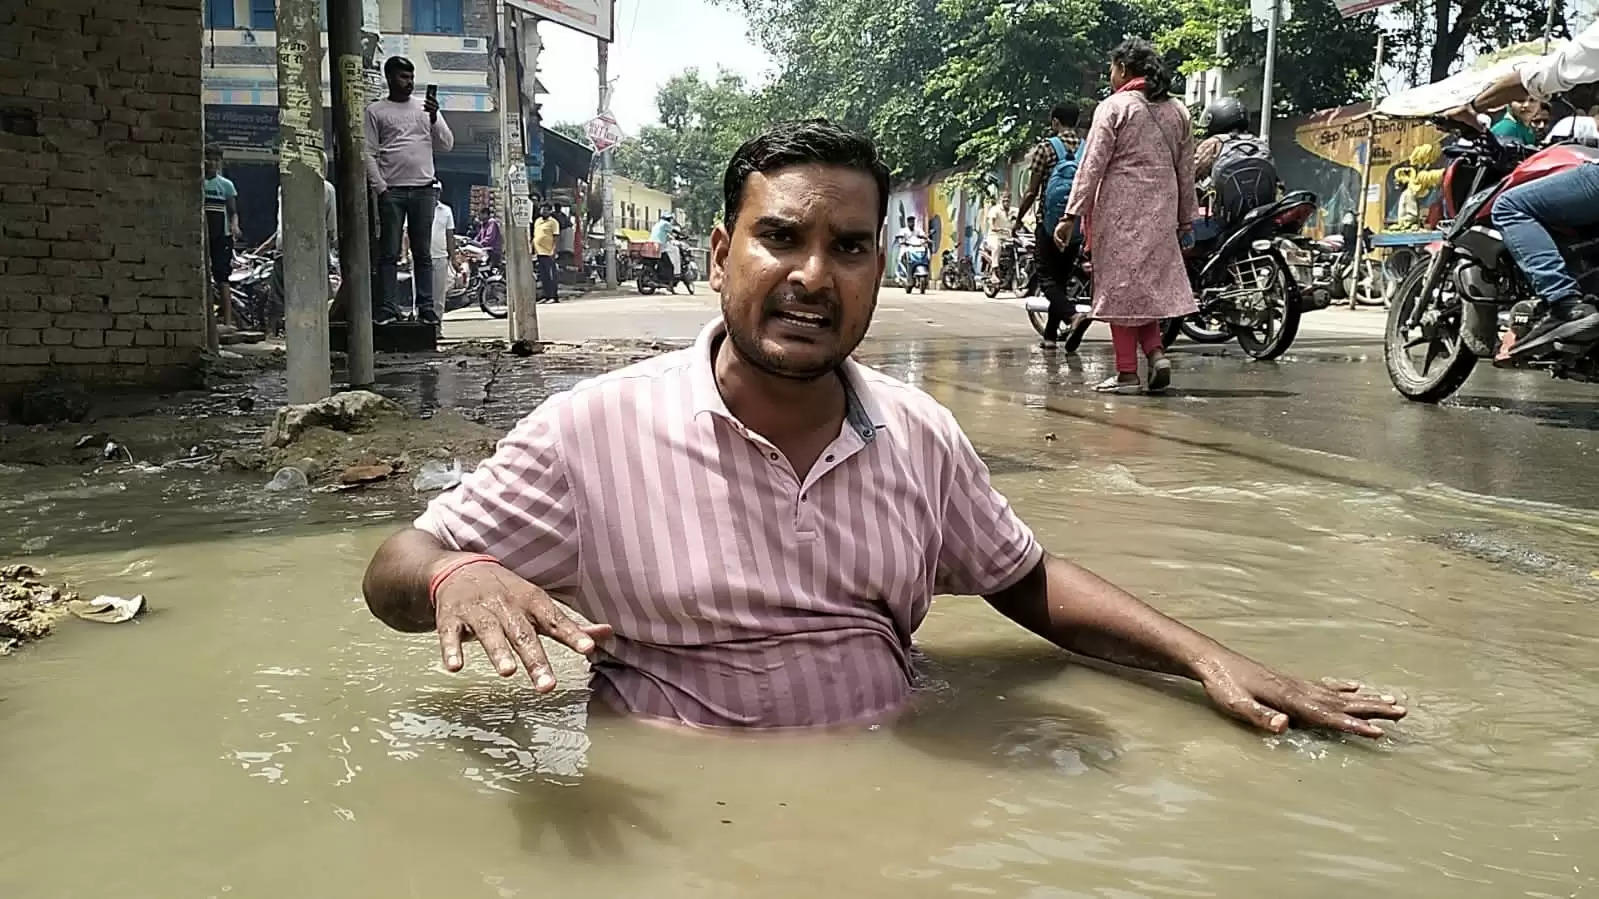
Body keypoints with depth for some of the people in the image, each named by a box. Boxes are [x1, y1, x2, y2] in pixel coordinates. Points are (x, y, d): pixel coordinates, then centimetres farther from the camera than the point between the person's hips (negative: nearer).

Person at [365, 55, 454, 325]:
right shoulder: (375, 110, 6)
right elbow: (369, 153, 2)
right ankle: (387, 306, -1)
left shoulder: (426, 106, 15)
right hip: (391, 191, -2)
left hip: (423, 189, 2)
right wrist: (380, 188, -8)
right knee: (389, 252, -3)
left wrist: (434, 118, -6)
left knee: (423, 252, 4)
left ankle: (426, 306, 6)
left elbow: (446, 145, 10)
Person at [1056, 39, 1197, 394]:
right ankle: (1156, 352, -3)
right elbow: (1186, 171, 13)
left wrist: (1072, 214, -11)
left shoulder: (1114, 107, -6)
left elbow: (1092, 166, -11)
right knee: (1148, 282, 15)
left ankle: (1127, 372, 1)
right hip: (1160, 210, 6)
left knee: (1119, 285, 0)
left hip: (1120, 208, -5)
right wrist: (1186, 219, 19)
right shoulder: (1178, 111, 12)